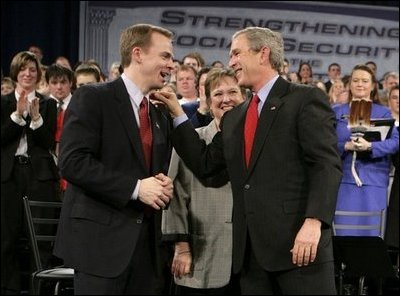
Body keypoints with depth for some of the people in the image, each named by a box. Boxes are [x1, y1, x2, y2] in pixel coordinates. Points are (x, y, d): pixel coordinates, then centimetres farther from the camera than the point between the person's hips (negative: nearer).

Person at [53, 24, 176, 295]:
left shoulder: (161, 115, 17)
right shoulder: (92, 98, -6)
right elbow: (73, 161, -16)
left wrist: (163, 185, 1)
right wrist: (135, 187, -19)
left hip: (147, 242, 7)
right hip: (102, 239, -7)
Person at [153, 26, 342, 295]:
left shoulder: (307, 100, -1)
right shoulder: (233, 118, 21)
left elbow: (327, 165, -10)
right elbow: (204, 164, 18)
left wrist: (313, 222, -22)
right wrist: (177, 113, 14)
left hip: (300, 240, -6)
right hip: (251, 248, 7)